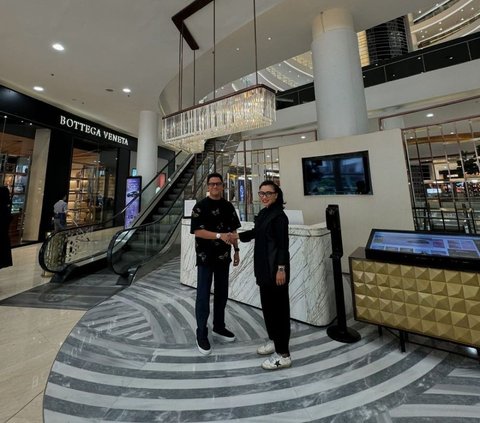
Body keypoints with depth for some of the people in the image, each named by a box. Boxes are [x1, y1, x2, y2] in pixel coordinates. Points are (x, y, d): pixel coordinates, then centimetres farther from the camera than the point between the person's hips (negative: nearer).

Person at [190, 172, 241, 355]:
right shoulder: (200, 206, -9)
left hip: (223, 257, 5)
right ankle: (201, 335, 22)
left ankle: (219, 327, 35)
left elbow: (233, 229, 11)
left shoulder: (228, 206, 6)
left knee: (222, 294, 16)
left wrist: (236, 250, 8)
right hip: (205, 257, -5)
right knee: (203, 296, 4)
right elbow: (198, 231, -16)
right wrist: (220, 235, -28)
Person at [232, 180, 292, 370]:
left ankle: (283, 354, 19)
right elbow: (256, 232, 21)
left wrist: (281, 269, -20)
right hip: (263, 267, 9)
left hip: (275, 268, -9)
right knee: (267, 304, 19)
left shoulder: (279, 216, -15)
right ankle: (274, 340, 39)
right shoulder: (263, 213, 10)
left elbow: (283, 244, -18)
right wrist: (238, 236, 9)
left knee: (278, 306, 2)